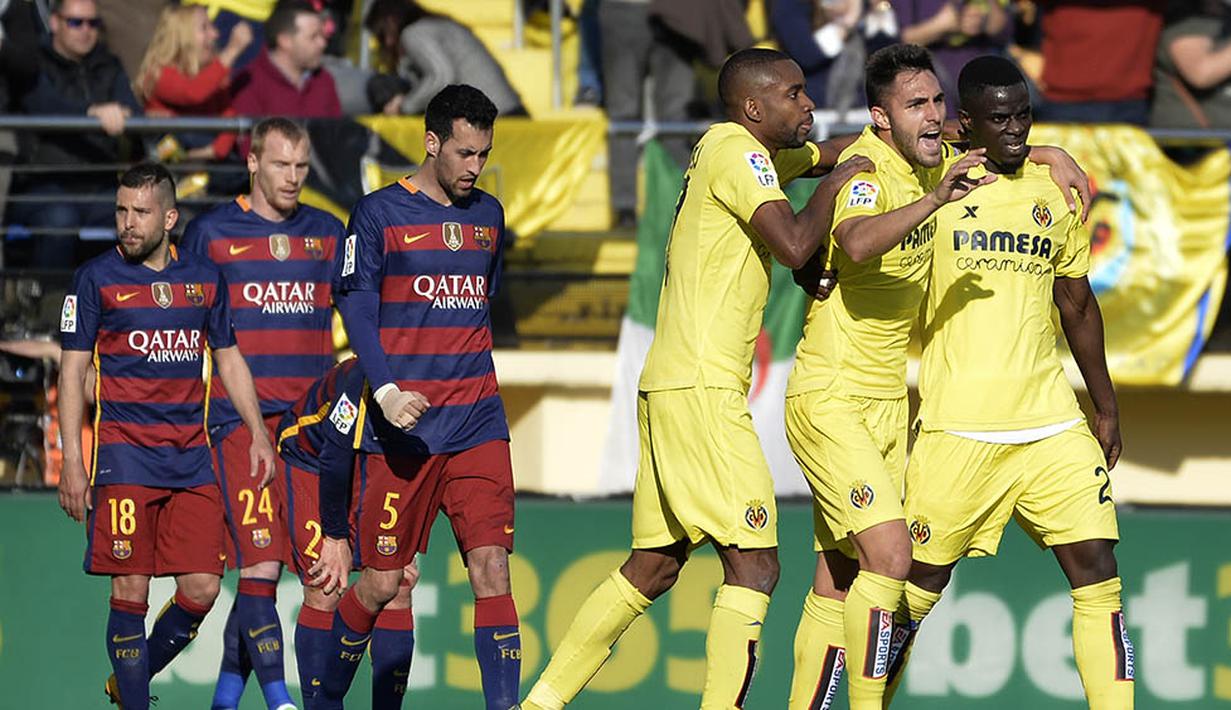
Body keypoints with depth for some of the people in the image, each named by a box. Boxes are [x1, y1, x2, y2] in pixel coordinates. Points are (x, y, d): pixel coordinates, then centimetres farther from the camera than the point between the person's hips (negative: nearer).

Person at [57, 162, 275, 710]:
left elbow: (229, 360, 19)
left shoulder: (204, 278, 10)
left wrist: (257, 433, 9)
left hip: (191, 456, 4)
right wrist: (72, 462, -7)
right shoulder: (97, 278, 0)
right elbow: (72, 371, 0)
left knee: (201, 590, -1)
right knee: (130, 591, -8)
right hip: (125, 453, -4)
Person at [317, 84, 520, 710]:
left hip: (478, 423, 4)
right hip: (406, 424, -4)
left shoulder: (487, 215, 14)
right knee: (381, 583, 1)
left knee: (491, 569, -9)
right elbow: (356, 311, -7)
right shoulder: (379, 213, -2)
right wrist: (386, 390, -20)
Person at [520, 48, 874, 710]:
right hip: (701, 388, -10)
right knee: (753, 564, -12)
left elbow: (827, 155, 34)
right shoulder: (738, 154, -10)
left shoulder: (753, 153, 18)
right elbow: (793, 245, -23)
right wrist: (833, 184, -5)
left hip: (671, 386, 10)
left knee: (652, 567, 15)